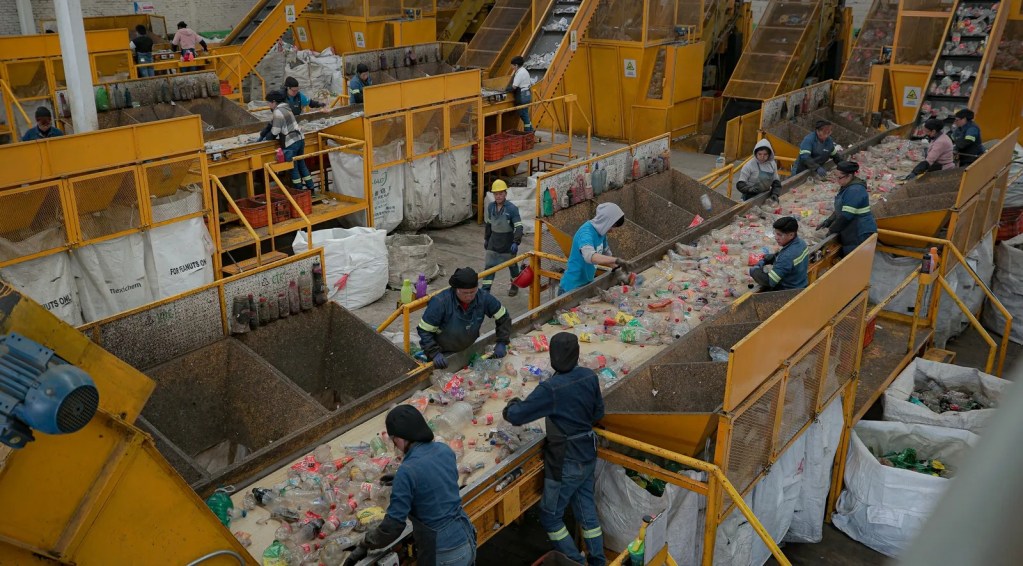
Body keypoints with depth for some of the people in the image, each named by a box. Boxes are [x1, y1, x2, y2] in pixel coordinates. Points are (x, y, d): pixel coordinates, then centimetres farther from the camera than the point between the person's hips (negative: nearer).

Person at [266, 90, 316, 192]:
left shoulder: (278, 112, -13)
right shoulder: (285, 108, 16)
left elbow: (275, 131, -14)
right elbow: (272, 124, 24)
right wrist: (263, 133, 25)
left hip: (291, 142, -9)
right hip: (300, 139, 9)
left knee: (293, 167, 3)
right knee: (301, 164, 17)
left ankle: (299, 190, 8)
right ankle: (311, 187, 22)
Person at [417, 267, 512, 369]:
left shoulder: (483, 298, -19)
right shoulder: (440, 302, -30)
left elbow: (504, 317, -4)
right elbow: (424, 330, -22)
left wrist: (501, 342, -13)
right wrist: (434, 353, -31)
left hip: (471, 349, 4)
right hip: (444, 355, -4)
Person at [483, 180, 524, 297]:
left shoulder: (512, 208, -18)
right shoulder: (490, 207, -1)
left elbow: (518, 227, -21)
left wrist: (516, 242, -30)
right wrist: (486, 239, 16)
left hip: (508, 243, -4)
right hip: (494, 242, 4)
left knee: (512, 265, 17)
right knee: (489, 266, -3)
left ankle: (515, 286, 39)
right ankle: (485, 290, -3)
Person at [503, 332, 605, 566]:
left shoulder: (551, 389, -27)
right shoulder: (589, 377, -7)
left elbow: (515, 416, -22)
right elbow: (598, 413, 7)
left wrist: (513, 404, 0)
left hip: (566, 462, -7)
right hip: (588, 454, 7)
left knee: (550, 517, 12)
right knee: (586, 510, 22)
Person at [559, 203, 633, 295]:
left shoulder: (601, 231, 1)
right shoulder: (586, 232, -24)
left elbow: (606, 256, 11)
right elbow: (590, 256, -44)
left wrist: (618, 266, -5)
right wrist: (617, 260, -51)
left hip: (587, 284, 8)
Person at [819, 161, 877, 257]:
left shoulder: (854, 190, -22)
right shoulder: (847, 187, 11)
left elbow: (846, 216, -24)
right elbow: (840, 210, 20)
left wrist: (832, 230, -12)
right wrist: (828, 222, 7)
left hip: (860, 235, -10)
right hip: (852, 233, 10)